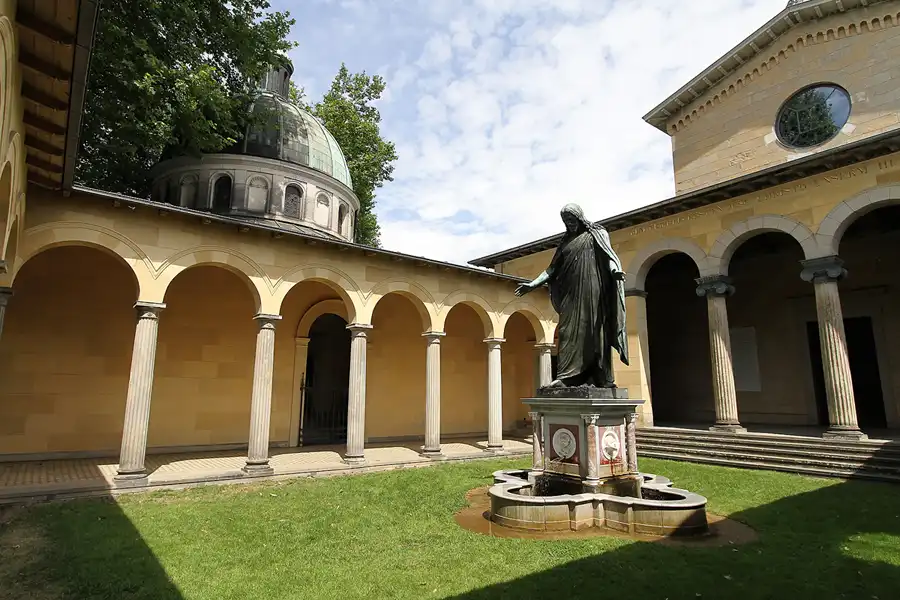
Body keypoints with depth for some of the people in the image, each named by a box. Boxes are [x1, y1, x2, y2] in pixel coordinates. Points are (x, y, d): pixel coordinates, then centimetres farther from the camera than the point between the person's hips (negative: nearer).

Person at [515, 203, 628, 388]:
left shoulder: (597, 234, 10)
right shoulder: (566, 241, 22)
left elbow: (608, 255, -5)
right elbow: (553, 268, 18)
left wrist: (614, 270, -27)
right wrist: (533, 284, 7)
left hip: (592, 291, -4)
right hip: (571, 293, 4)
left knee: (594, 331, -6)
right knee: (569, 332, -4)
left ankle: (600, 378, -5)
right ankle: (566, 377, -8)